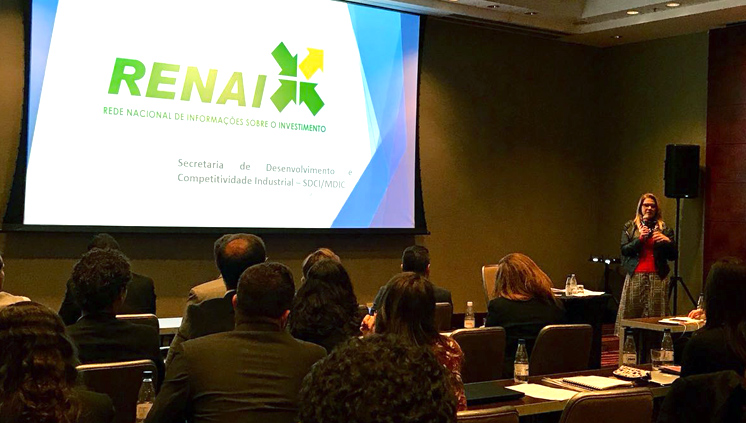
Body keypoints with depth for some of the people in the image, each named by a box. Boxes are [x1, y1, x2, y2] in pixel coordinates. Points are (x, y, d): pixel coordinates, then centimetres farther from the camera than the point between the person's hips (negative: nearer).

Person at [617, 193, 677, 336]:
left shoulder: (664, 229, 13)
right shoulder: (629, 227, 13)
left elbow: (673, 256, 11)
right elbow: (624, 250, 2)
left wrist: (667, 241, -7)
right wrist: (639, 239, -10)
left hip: (657, 277, 0)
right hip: (635, 276, 0)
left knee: (655, 315, -5)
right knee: (630, 313, -6)